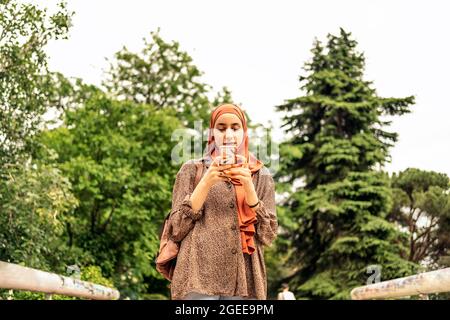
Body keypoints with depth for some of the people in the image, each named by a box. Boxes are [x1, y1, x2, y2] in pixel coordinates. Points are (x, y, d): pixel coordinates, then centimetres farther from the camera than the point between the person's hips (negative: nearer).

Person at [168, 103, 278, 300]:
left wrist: (248, 187, -7)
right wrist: (206, 183, -8)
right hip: (199, 277, -1)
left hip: (244, 281, 2)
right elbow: (177, 230, 2)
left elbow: (268, 235, 5)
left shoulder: (261, 175, 12)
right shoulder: (192, 169, 9)